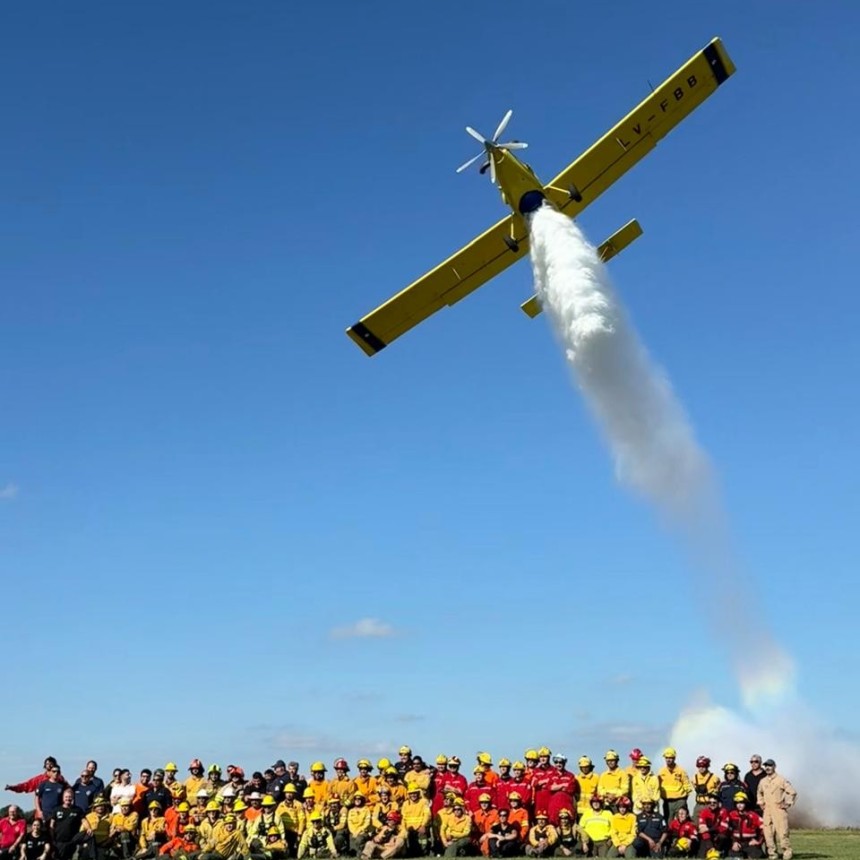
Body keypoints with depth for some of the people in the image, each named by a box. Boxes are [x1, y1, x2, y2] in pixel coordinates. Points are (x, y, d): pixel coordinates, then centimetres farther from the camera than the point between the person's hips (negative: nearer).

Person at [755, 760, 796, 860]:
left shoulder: (781, 779, -3)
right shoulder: (762, 782, 13)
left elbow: (792, 792, -3)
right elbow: (760, 793, 31)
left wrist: (787, 804, -5)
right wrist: (761, 803, 18)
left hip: (779, 810, -5)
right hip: (767, 811, 5)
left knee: (782, 832, -13)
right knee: (768, 832, 1)